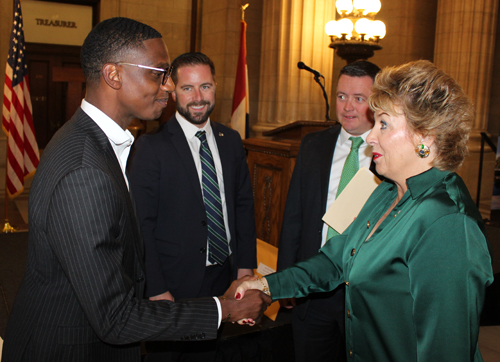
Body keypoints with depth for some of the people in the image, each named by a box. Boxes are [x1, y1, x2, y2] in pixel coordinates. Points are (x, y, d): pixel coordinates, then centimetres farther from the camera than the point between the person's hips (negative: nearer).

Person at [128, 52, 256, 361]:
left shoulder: (231, 140, 4)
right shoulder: (152, 146, -13)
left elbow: (244, 204, 10)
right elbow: (143, 224, -14)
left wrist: (246, 265, 4)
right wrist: (157, 290, -16)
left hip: (224, 277, 5)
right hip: (173, 283, -5)